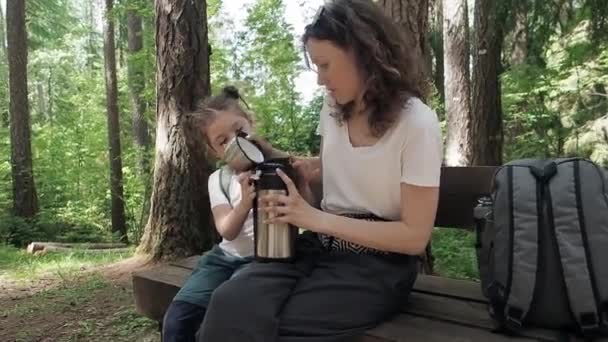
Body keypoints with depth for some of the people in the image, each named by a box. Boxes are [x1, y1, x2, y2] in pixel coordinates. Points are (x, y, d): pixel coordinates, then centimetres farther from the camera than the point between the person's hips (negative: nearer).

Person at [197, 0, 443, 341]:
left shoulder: (417, 123, -12)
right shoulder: (333, 109, 9)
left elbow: (415, 236, -13)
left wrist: (316, 219, -16)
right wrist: (302, 182, 1)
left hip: (377, 264, -5)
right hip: (320, 245, 5)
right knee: (229, 304, -25)